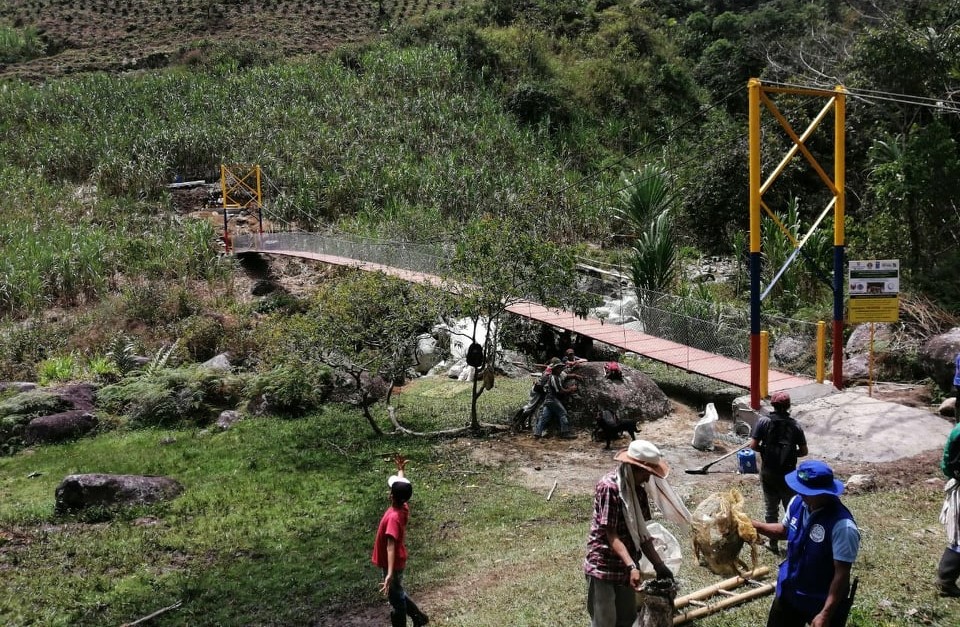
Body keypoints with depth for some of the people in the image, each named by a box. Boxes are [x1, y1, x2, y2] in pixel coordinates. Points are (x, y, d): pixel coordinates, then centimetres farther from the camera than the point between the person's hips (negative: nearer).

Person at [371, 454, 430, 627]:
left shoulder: (394, 517, -32)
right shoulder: (404, 507, -9)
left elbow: (391, 546, -41)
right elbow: (401, 485, 13)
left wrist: (390, 574, -48)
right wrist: (401, 469, 28)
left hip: (393, 564, -9)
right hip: (397, 561, 9)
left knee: (396, 599, 8)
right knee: (397, 593, 28)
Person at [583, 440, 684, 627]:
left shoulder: (638, 489, 6)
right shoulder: (609, 487, -21)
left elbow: (640, 532, 9)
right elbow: (611, 535, -22)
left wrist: (659, 565, 4)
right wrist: (632, 566, -30)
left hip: (625, 566, 9)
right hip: (603, 567, -9)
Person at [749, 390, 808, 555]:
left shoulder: (764, 422, -10)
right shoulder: (795, 425, -5)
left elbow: (753, 445, -13)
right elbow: (804, 451, -2)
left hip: (768, 473, 0)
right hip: (788, 474, 0)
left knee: (770, 508, 13)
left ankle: (773, 543, 21)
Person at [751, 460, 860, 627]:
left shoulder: (842, 526, -31)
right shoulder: (797, 503, -10)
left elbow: (842, 574, -27)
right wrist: (754, 525, -5)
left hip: (823, 601, -7)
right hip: (790, 590, 7)